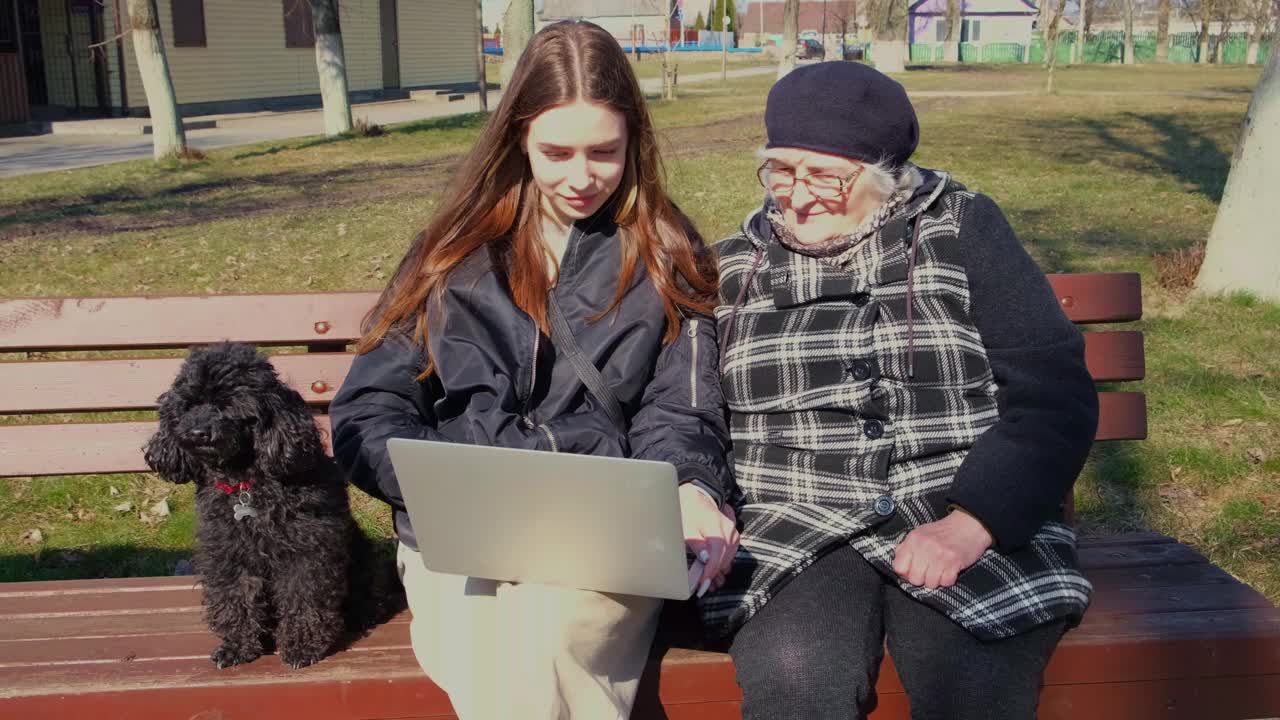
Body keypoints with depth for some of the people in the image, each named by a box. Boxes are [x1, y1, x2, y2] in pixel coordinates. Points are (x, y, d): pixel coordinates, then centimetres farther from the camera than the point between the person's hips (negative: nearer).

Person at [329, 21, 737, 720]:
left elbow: (676, 415, 5)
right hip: (458, 534, 1)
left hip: (610, 529, 0)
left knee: (545, 646, -33)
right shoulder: (456, 250, 11)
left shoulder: (665, 257, 10)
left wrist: (692, 493, -18)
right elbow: (368, 413, 7)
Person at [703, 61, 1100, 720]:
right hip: (793, 534, 1)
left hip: (976, 526, 0)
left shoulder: (961, 231, 5)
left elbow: (1054, 394, -2)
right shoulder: (733, 269, 12)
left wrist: (971, 525, -14)